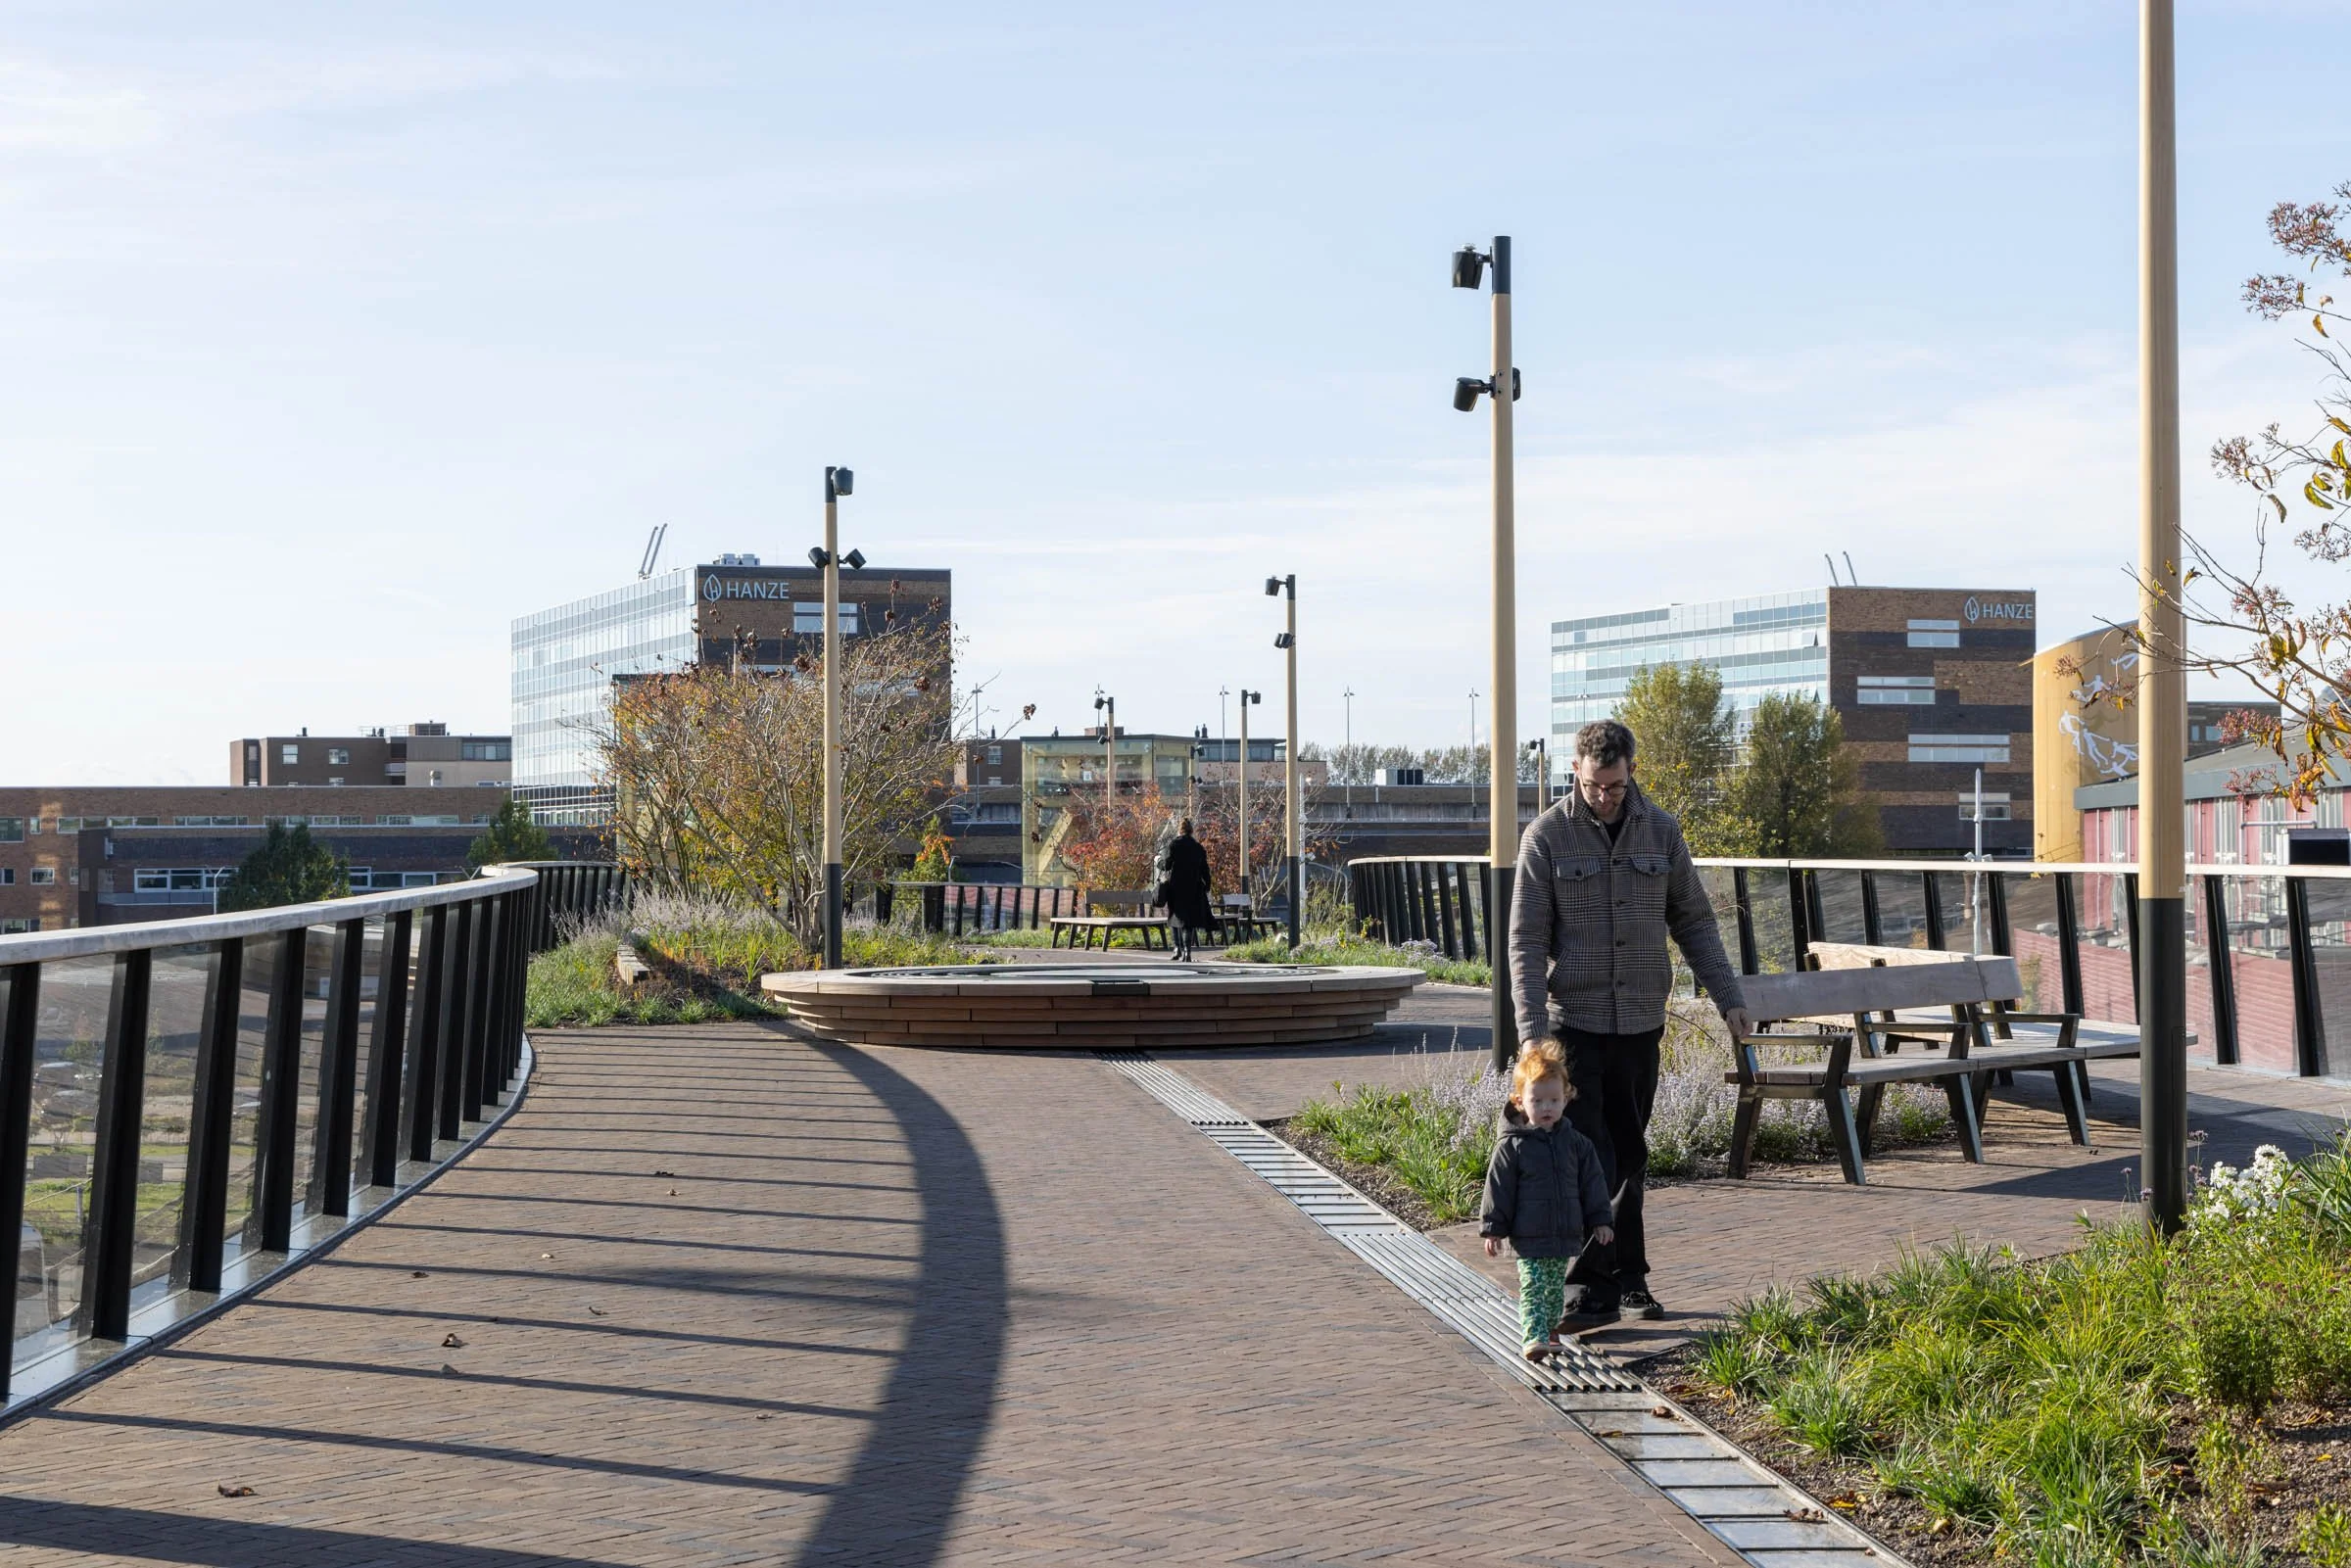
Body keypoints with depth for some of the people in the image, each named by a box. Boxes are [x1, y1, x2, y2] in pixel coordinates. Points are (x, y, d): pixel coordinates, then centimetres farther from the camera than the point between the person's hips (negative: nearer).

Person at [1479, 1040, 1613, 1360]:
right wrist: (1493, 1229, -6)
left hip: (1565, 1235, 4)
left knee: (1555, 1287, 16)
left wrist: (1599, 1220, 9)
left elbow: (1592, 1183, 10)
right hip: (1529, 1237, -4)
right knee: (1532, 1288, -11)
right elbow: (1498, 1189, -5)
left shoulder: (1575, 1143, 4)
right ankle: (1533, 1338, -17)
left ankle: (1550, 1330, 31)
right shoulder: (1512, 1146, -7)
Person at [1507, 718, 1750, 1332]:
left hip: (1640, 1023, 3)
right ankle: (1594, 1287, -4)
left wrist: (1727, 996, 5)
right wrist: (1531, 1028, -16)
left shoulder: (1661, 831, 4)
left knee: (1629, 1157, 12)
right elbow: (1527, 942, -8)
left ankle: (1628, 1276, 22)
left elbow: (1693, 921, 12)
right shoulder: (1546, 837, -6)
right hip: (1573, 1022, -3)